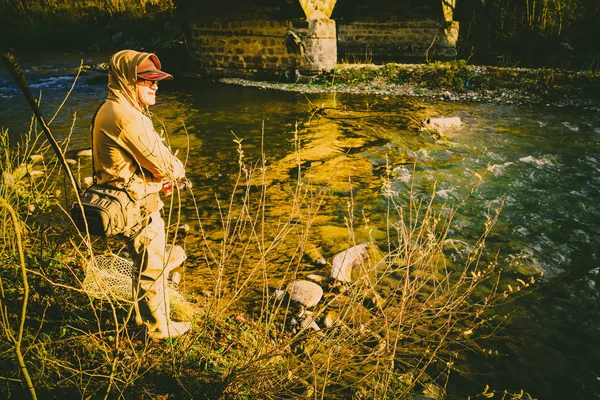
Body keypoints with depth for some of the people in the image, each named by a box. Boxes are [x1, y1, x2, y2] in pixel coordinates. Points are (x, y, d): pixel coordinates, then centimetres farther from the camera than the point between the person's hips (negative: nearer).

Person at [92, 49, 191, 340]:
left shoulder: (111, 110, 9)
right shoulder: (127, 117, -26)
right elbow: (163, 164, -25)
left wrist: (163, 174, 0)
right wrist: (177, 170, -2)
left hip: (126, 203, 10)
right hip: (139, 209, -10)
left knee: (144, 262, 26)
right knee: (153, 268, 7)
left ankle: (144, 316, 44)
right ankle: (160, 327, 26)